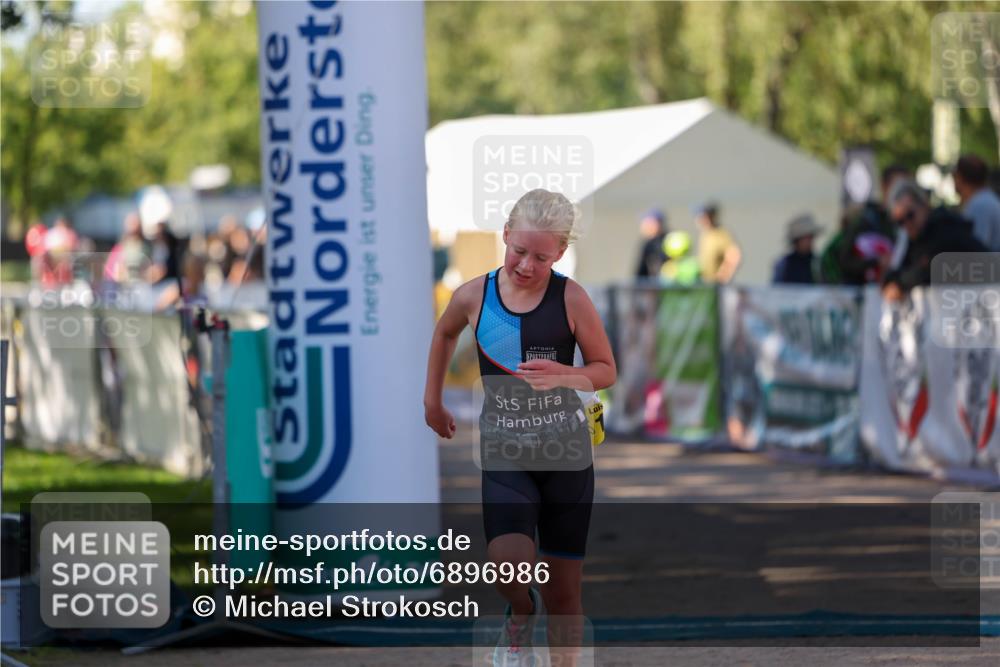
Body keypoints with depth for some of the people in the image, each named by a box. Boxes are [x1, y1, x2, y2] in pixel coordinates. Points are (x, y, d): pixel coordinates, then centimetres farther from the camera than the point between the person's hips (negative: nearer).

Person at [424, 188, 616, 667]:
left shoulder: (571, 299, -8)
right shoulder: (474, 296, -3)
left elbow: (606, 372, 1)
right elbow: (445, 333, 21)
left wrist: (563, 375, -19)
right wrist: (432, 400, 27)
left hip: (564, 453, 0)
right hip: (504, 453, 0)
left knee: (563, 592, 4)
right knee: (509, 564, -23)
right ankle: (520, 614, 11)